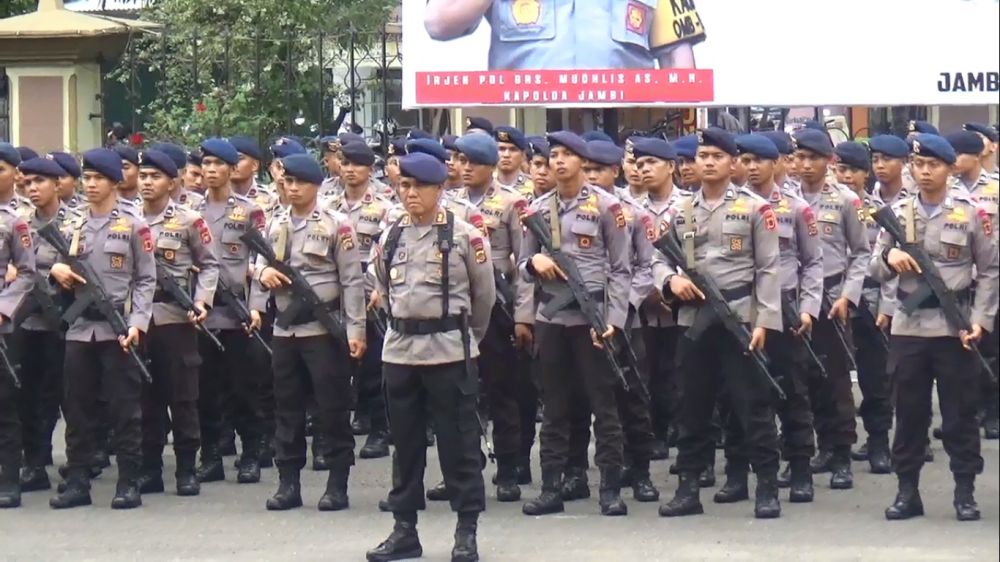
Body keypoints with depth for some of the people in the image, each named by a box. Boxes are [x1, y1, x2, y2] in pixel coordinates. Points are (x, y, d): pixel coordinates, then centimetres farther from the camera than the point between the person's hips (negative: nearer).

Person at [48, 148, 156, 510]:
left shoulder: (133, 225, -1)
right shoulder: (72, 228, 13)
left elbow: (146, 280, -3)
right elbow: (61, 272, 20)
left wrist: (137, 324, -14)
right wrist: (56, 270, -5)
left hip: (119, 329, -5)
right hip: (80, 327, 5)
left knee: (125, 408, -1)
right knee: (76, 407, 5)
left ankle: (128, 484, 2)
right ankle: (78, 482, 11)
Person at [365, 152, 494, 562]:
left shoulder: (464, 235, -5)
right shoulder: (390, 237, 8)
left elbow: (484, 293, 4)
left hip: (450, 350, -4)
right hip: (399, 350, 5)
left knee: (458, 442, 0)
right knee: (405, 442, 10)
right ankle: (404, 528, 17)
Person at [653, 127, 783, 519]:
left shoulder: (754, 208, 0)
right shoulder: (680, 211, 12)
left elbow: (768, 269, -3)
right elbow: (659, 259, 13)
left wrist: (764, 321, -11)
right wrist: (671, 279, -10)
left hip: (740, 320, -4)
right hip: (693, 320, 4)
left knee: (753, 405, -3)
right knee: (693, 407, 9)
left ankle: (767, 489, 1)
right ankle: (688, 488, 14)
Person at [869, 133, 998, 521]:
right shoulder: (896, 213, 6)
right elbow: (876, 271, 7)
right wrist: (889, 257, -16)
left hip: (954, 326, -2)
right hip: (908, 325, 2)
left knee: (960, 412, 2)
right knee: (908, 411, 6)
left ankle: (965, 493, 9)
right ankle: (907, 491, 13)